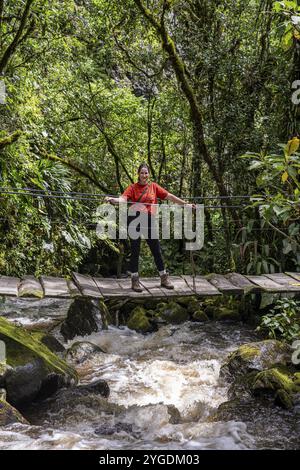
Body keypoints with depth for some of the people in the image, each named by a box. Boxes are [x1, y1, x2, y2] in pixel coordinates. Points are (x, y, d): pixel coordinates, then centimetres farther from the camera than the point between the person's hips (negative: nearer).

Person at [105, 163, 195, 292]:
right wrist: (112, 199, -34)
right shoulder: (132, 187, 2)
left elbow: (169, 196, 9)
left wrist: (185, 204, 7)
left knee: (156, 250, 7)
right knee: (135, 250, 1)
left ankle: (164, 278, 19)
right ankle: (135, 280, 10)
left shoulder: (154, 187, 10)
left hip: (149, 220, 2)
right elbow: (123, 199, -14)